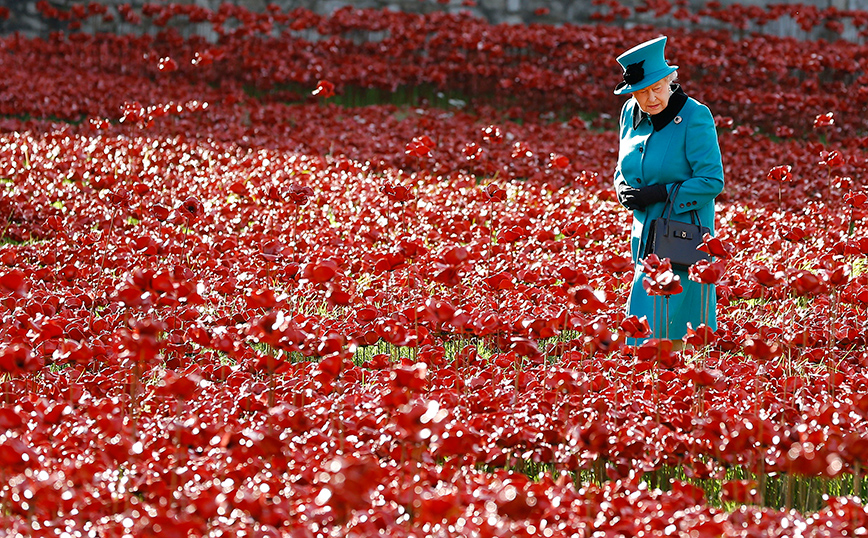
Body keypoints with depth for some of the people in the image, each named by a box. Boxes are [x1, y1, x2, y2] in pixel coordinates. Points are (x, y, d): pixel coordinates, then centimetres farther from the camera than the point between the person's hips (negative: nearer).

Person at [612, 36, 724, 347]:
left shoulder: (694, 117, -14)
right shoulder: (631, 113, 7)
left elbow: (712, 181, -15)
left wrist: (661, 193, -19)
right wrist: (623, 189, -2)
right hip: (645, 235, 7)